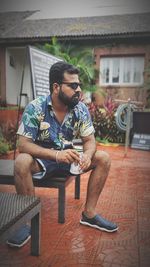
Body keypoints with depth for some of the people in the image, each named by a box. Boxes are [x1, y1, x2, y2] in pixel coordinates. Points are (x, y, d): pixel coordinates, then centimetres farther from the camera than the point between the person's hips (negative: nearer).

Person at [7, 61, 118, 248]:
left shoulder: (81, 109, -8)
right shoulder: (35, 108, -19)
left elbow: (89, 140, -3)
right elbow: (23, 144, -23)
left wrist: (87, 154, -29)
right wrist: (56, 154, -38)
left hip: (68, 156, 4)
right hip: (41, 157, -4)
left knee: (103, 158, -12)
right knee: (22, 162, -35)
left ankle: (89, 213, -2)